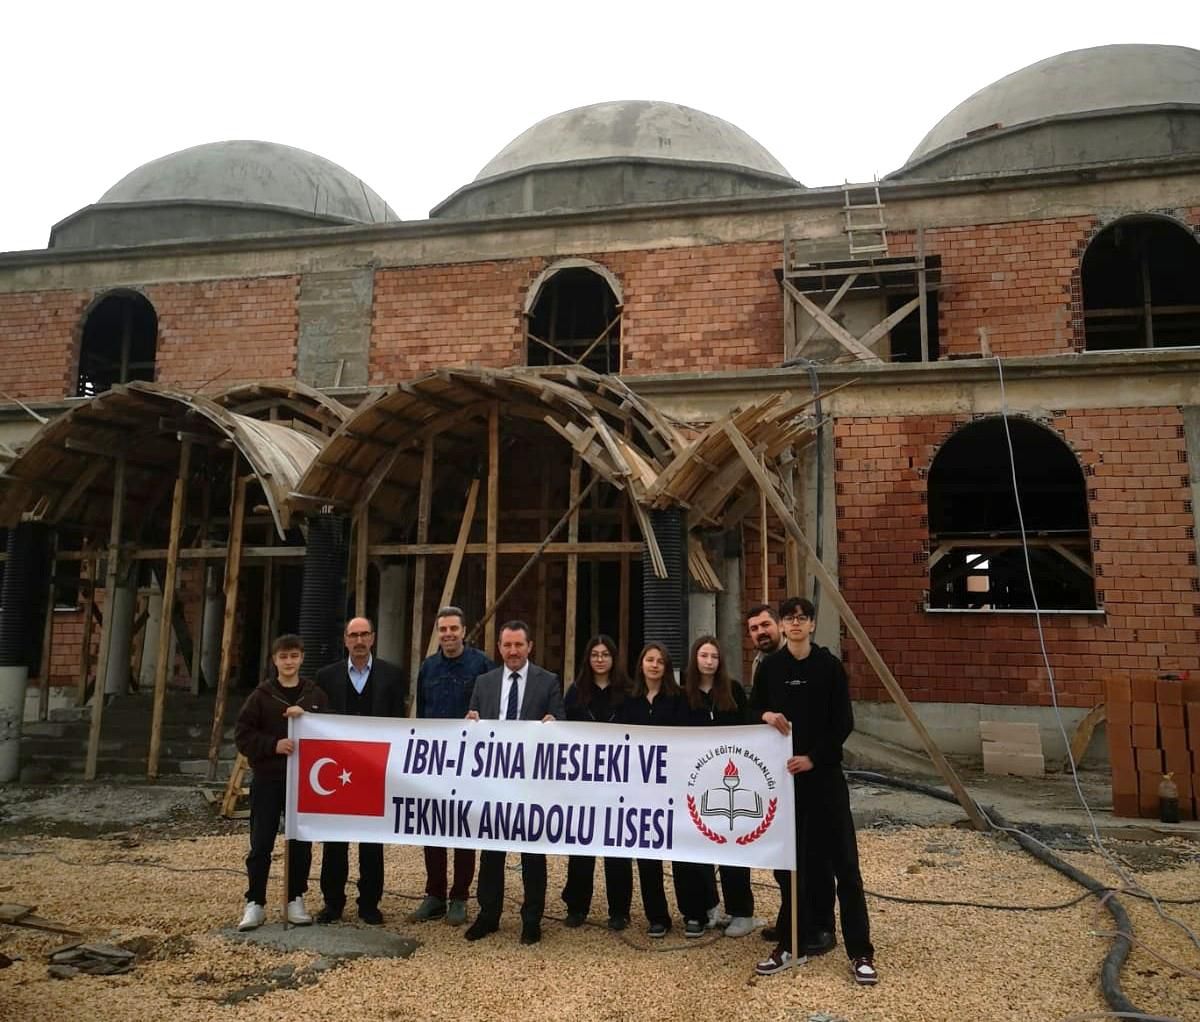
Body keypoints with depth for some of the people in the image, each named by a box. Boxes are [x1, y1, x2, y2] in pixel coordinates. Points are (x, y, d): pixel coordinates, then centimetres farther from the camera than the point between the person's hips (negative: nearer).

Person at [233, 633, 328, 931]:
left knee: (301, 842, 8)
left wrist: (305, 716, -16)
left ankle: (295, 900, 22)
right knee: (261, 844, 3)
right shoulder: (261, 695, -1)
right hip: (268, 779, -1)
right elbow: (243, 734, -2)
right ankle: (255, 903, 15)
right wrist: (273, 745, -16)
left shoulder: (315, 694, 3)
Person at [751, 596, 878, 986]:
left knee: (844, 861, 1)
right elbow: (752, 710, 11)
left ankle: (860, 952, 11)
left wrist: (813, 757, -13)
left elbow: (844, 723, -5)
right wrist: (766, 715, -11)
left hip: (825, 772, -2)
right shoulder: (770, 667, 3)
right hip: (782, 772, 2)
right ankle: (788, 945, 22)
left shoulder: (830, 666, -4)